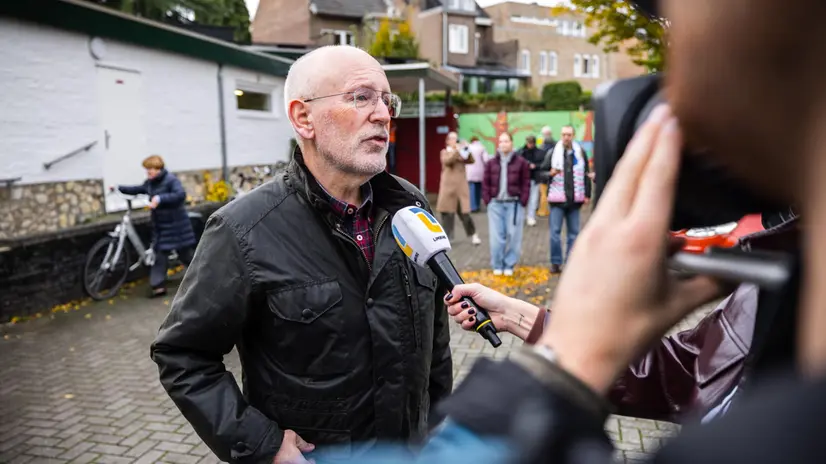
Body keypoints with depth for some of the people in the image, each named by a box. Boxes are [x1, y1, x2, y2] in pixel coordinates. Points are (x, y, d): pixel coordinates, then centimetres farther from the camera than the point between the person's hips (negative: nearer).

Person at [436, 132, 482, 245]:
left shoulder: (462, 153, 15)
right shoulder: (444, 152, 8)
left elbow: (472, 160, -1)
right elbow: (447, 161, -14)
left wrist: (466, 150, -13)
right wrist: (457, 150, -23)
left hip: (461, 187, 1)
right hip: (448, 187, -1)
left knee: (464, 213, -1)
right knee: (447, 213, 0)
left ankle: (473, 235, 15)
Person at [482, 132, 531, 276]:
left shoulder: (521, 162, 3)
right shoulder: (491, 163, 8)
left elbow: (526, 184, 2)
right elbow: (486, 183, 9)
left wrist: (522, 202, -5)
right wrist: (487, 201, 0)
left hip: (514, 204, -1)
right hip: (496, 204, 1)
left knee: (513, 236, 1)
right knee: (496, 237, 0)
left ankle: (509, 265, 15)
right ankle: (497, 265, 13)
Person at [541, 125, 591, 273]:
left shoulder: (581, 153, 6)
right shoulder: (553, 152, 2)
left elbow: (586, 175, 10)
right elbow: (542, 171, 5)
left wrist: (587, 195, 6)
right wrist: (549, 173, -17)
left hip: (574, 199, 2)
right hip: (557, 199, -1)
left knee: (574, 233, 7)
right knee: (555, 231, -3)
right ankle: (556, 262, 7)